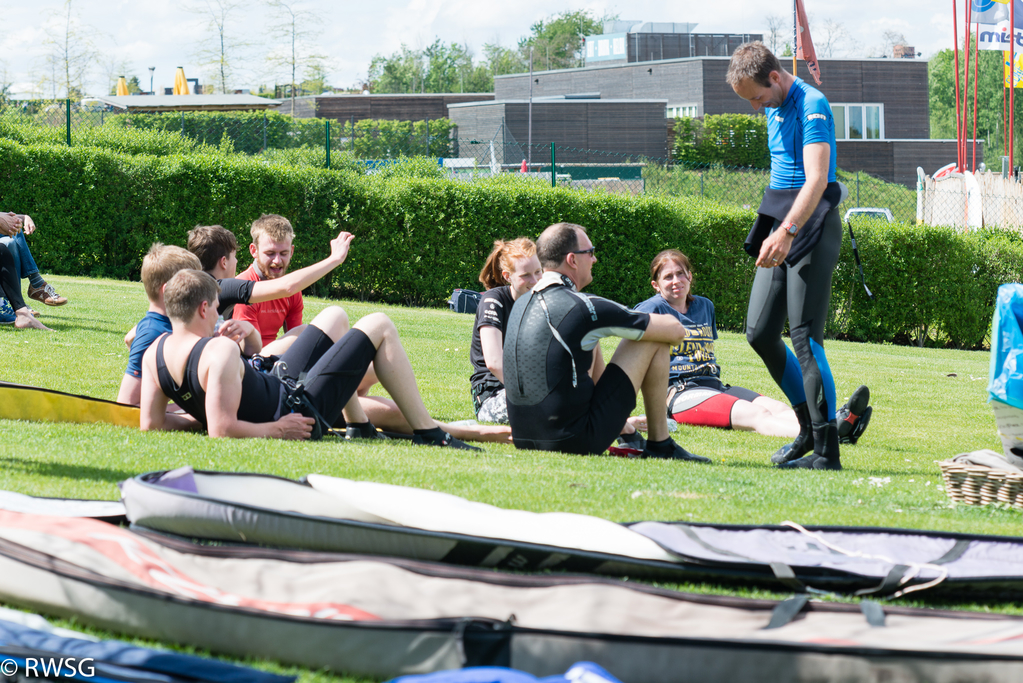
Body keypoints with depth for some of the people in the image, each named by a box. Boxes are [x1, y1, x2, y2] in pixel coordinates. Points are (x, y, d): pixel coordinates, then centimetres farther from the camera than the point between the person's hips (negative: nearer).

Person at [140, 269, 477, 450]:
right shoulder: (221, 352, -33)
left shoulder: (154, 353, -9)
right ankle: (428, 433, 8)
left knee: (333, 316, 25)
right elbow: (221, 430, -38)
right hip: (297, 412, -9)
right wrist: (276, 430, -24)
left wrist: (200, 418, 2)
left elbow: (150, 423, -6)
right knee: (379, 326, 2)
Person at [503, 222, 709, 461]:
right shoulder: (582, 307, -14)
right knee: (654, 341, 2)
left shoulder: (520, 305, 9)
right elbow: (676, 330, -7)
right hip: (573, 440, -8)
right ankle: (659, 444, 12)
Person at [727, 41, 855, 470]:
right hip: (781, 225, 9)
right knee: (760, 333, 8)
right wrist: (775, 231, 19)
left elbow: (817, 179, -26)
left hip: (811, 226, -9)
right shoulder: (775, 108, 14)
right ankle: (809, 428, 21)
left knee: (805, 338, -12)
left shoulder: (812, 106, -15)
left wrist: (788, 232, -37)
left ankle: (827, 450, -10)